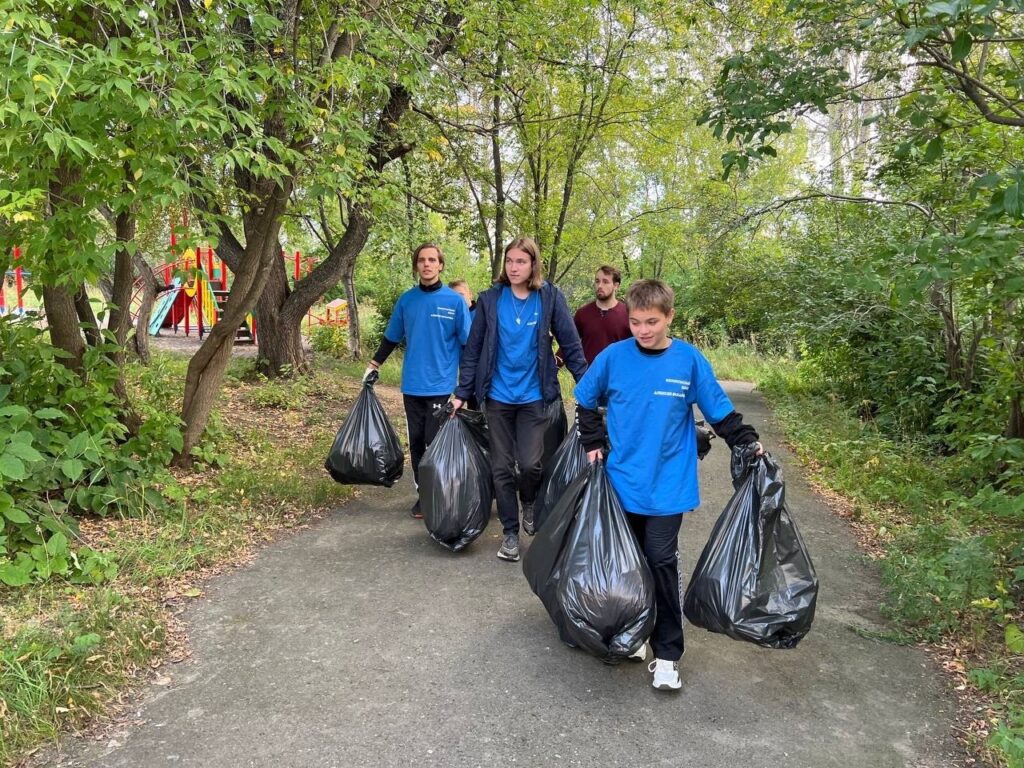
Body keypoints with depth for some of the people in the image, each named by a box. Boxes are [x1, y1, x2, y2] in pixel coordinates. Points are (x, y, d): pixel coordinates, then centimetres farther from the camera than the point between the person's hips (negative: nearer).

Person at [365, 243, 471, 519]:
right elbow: (391, 338, 15)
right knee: (416, 443, 10)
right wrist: (373, 366, 13)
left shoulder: (455, 301, -5)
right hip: (412, 386, 4)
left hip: (441, 386, -4)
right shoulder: (406, 300, 5)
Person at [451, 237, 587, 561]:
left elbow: (571, 346, 0)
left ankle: (529, 503, 25)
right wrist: (461, 394, 1)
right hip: (497, 397, 2)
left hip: (533, 396, -1)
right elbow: (473, 349, 3)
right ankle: (510, 532, 23)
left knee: (530, 463, -10)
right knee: (501, 467, 7)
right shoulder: (490, 299, 0)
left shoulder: (550, 298, -3)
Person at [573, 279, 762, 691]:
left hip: (667, 484, -2)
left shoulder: (689, 360, -6)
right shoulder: (613, 356, -3)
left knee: (661, 562, -2)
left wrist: (747, 442, -8)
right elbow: (585, 401, 10)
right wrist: (594, 442, 2)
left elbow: (720, 411, 1)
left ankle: (667, 655, 9)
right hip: (621, 480, 2)